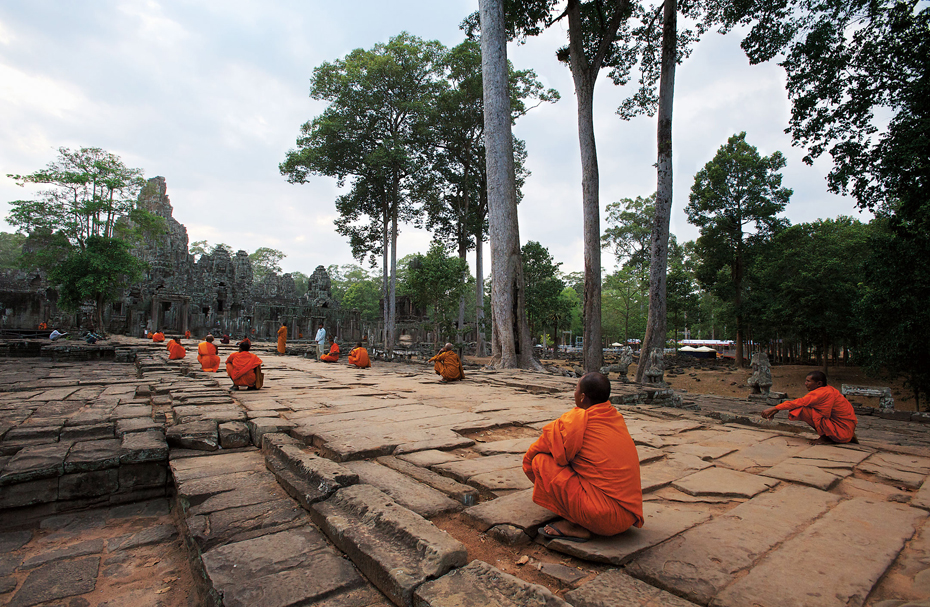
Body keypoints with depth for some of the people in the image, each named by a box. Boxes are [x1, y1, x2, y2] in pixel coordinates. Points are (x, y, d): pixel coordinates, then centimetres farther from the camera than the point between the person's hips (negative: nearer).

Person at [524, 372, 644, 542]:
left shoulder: (575, 420, -14)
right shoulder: (616, 417, 7)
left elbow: (531, 455, -2)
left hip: (605, 517, -8)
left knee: (541, 461, -8)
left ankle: (576, 527, -5)